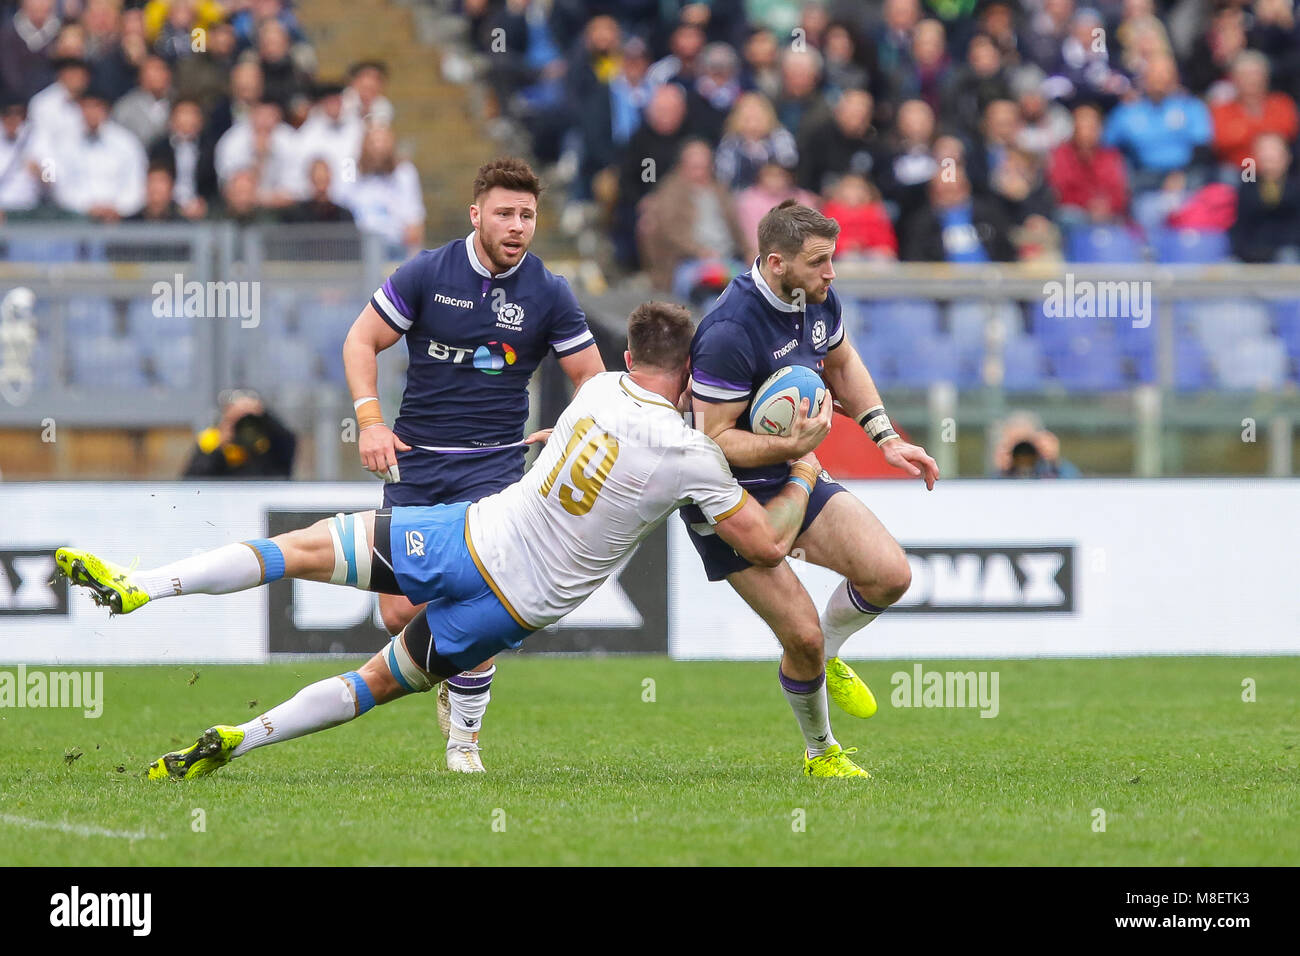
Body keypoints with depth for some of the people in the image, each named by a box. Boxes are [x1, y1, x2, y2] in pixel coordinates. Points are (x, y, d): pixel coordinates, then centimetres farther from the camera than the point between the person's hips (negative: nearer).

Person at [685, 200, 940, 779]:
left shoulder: (818, 298, -4)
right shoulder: (729, 333, -29)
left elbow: (842, 365, 17)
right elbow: (715, 438, -24)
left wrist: (885, 437, 8)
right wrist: (793, 446, -36)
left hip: (793, 478, 7)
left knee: (890, 574, -10)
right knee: (802, 634, -10)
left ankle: (828, 655, 21)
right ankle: (819, 751, 17)